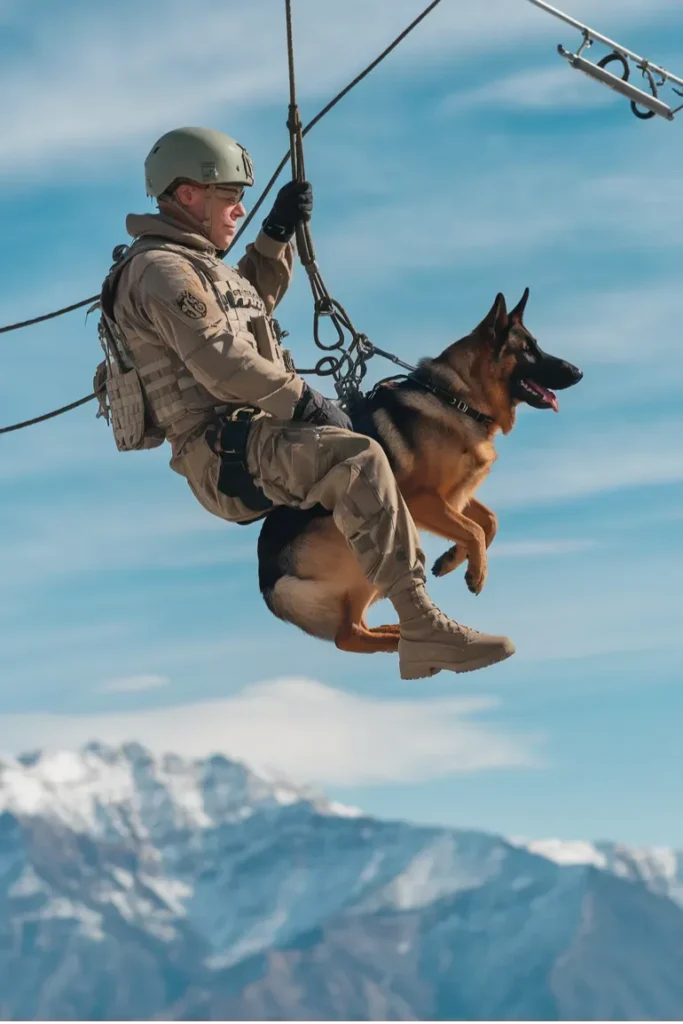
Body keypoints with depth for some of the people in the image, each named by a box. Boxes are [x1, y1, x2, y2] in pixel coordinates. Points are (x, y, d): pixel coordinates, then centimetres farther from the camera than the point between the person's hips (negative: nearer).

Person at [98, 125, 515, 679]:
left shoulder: (188, 261, 20)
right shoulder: (162, 271, -14)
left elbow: (254, 297, 37)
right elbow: (223, 365, -23)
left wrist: (277, 235, 24)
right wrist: (303, 400, -18)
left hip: (245, 438, 11)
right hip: (229, 455, -11)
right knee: (357, 459, -33)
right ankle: (422, 630, -39)